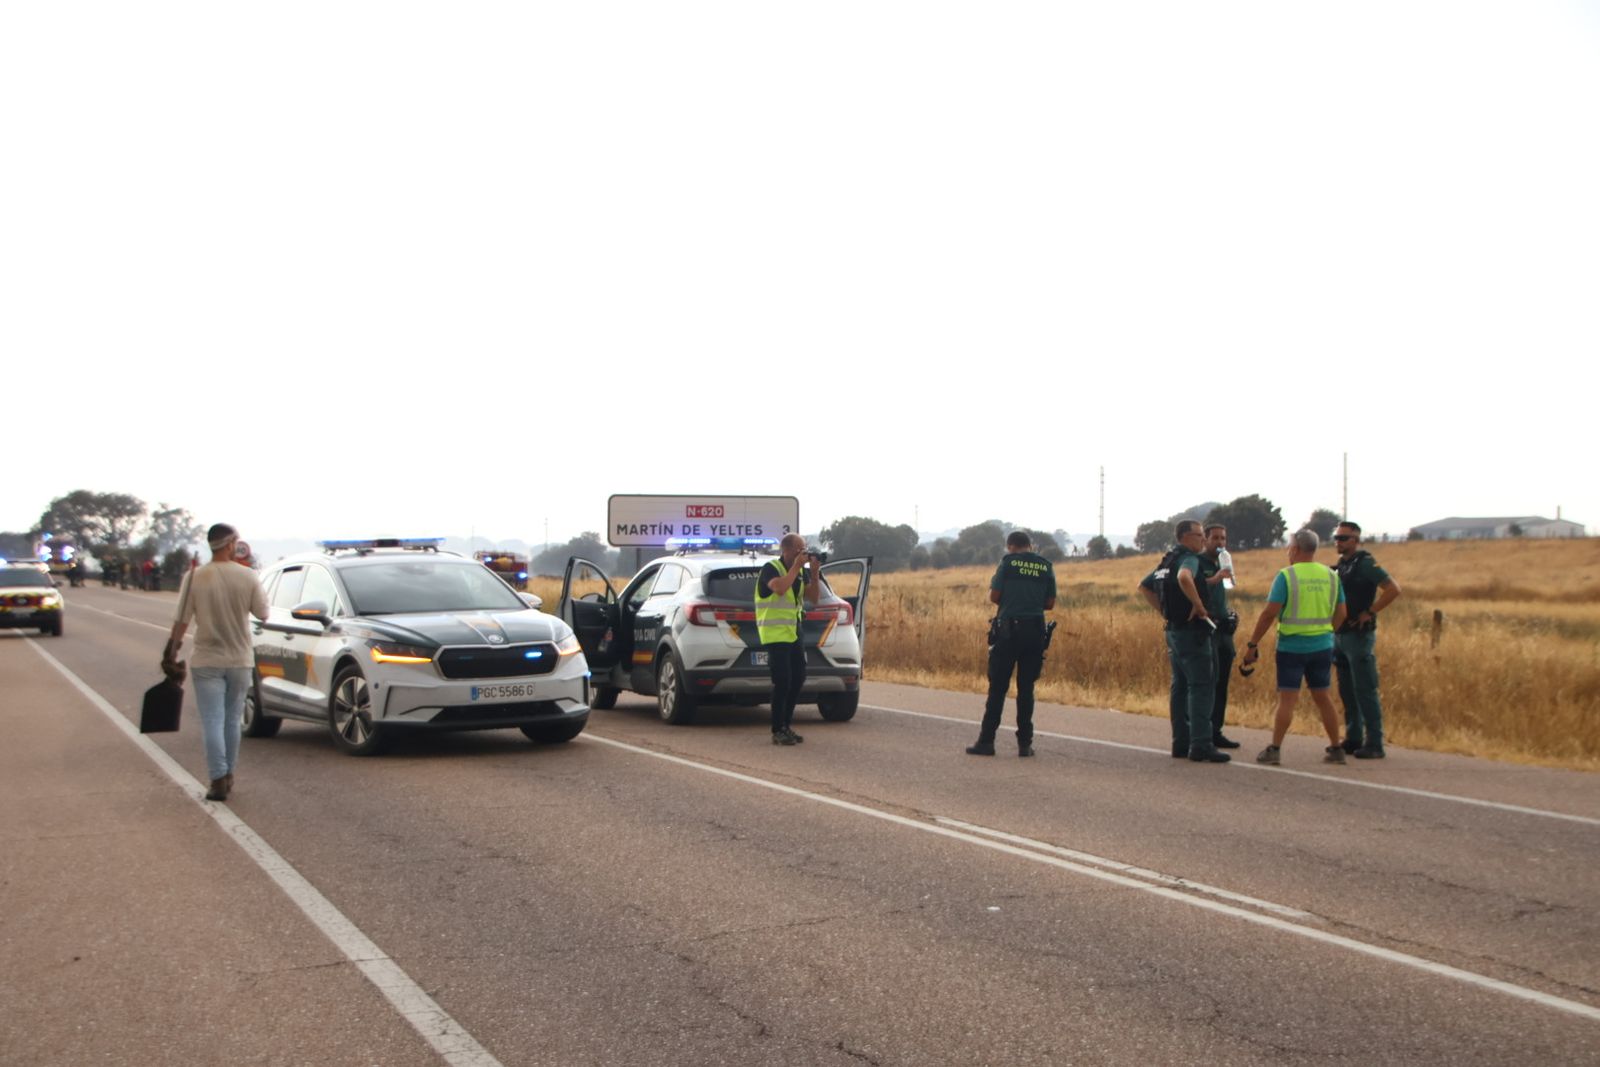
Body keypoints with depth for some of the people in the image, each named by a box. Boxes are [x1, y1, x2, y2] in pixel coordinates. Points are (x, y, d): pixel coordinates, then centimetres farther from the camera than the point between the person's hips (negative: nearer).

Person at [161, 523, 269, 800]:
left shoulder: (195, 577, -8)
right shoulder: (247, 576, -7)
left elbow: (182, 620, -6)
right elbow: (262, 613, 2)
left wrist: (171, 652, 3)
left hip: (207, 660, -1)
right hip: (240, 660, 2)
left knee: (212, 721, 0)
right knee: (232, 720, 15)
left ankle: (218, 780, -5)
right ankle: (228, 776, 24)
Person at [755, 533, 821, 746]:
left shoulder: (801, 571, 9)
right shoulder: (770, 568, -13)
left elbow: (814, 599, 5)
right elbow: (779, 588, -33)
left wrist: (814, 572, -7)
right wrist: (796, 566, -23)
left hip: (794, 632, 8)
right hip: (775, 633, -8)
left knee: (798, 679, 8)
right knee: (782, 681, -11)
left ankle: (786, 726, 19)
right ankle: (777, 732, -3)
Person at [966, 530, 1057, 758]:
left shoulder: (1008, 562, -3)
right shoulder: (1046, 566, 7)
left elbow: (994, 597, -5)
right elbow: (1050, 604, 9)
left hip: (1008, 629, -3)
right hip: (1036, 631, 3)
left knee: (998, 687, 2)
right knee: (1026, 688, 9)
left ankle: (986, 741, 4)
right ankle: (1025, 743, 9)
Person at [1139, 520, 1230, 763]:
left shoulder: (1167, 561, 16)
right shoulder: (1189, 559, -13)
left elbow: (1144, 586, 25)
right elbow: (1184, 578, -37)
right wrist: (1198, 605, -25)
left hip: (1174, 630, 9)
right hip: (1192, 631, -9)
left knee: (1181, 687, 12)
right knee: (1201, 687, -8)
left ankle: (1181, 743, 15)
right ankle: (1201, 745, -10)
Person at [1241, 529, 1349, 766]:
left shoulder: (1286, 575, -10)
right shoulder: (1331, 576, 5)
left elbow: (1270, 613, -14)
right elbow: (1340, 614, 9)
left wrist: (1253, 643, -8)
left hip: (1292, 646, -4)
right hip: (1322, 646, 4)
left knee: (1287, 699, -2)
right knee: (1322, 697, 14)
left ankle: (1274, 749, -1)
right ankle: (1335, 749, 18)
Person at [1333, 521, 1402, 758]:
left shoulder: (1366, 564, -11)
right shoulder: (1341, 565, 14)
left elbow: (1393, 589, -20)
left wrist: (1369, 613, -17)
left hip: (1359, 635, -9)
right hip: (1339, 635, 9)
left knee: (1365, 691, -6)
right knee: (1347, 692, 12)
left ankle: (1374, 744, -3)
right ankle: (1353, 739, 20)